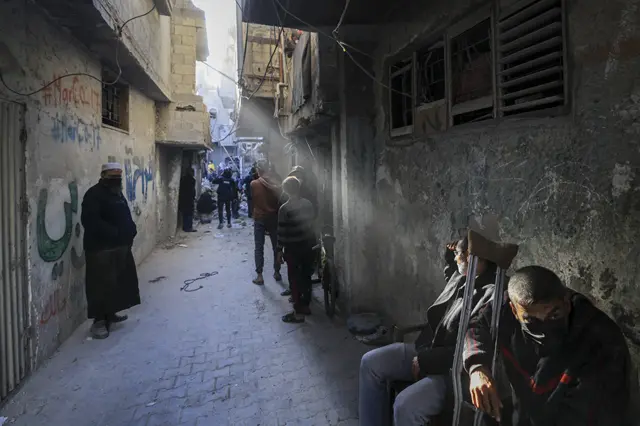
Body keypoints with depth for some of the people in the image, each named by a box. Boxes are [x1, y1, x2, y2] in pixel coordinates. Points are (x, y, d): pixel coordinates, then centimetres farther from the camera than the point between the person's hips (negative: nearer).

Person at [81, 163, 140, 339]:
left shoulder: (117, 193, 16)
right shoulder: (94, 194, -13)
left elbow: (125, 217, 22)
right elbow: (91, 221, -24)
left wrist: (130, 231, 4)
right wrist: (113, 233, -27)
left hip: (120, 246, 9)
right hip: (101, 248, -9)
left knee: (119, 282, 16)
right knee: (102, 285, -5)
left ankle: (110, 313, 31)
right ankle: (99, 321, 5)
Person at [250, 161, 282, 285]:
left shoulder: (254, 184, -7)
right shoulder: (275, 184, -5)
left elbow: (253, 199, 6)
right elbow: (280, 200, -2)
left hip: (259, 218, -1)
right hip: (273, 218, 1)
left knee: (259, 247, 3)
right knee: (276, 246, 12)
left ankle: (259, 276, 2)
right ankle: (277, 272, 20)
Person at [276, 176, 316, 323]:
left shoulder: (284, 209, -17)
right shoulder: (308, 204, 0)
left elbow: (281, 232, -14)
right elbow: (310, 223, 8)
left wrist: (280, 250, -5)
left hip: (293, 248, -6)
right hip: (308, 244, 6)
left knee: (295, 280, 4)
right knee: (306, 276, 18)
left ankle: (298, 313, 11)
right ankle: (306, 306, 31)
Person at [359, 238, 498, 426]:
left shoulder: (492, 294, -22)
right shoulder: (460, 276, 5)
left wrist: (426, 361, -20)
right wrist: (449, 258, 16)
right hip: (428, 349, 9)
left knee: (405, 405, -30)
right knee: (370, 362, -1)